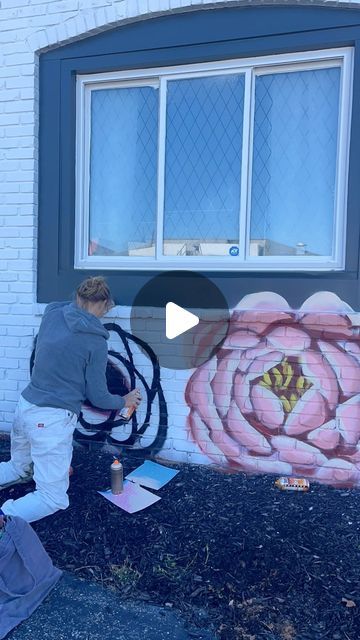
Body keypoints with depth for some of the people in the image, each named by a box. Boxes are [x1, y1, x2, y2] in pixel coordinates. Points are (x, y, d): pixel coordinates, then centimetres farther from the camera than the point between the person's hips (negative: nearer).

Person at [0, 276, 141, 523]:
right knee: (54, 499, 6)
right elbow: (98, 398, -3)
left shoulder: (52, 313, 0)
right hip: (52, 420, -7)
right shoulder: (96, 343, -13)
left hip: (25, 406, 7)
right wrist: (125, 401, 14)